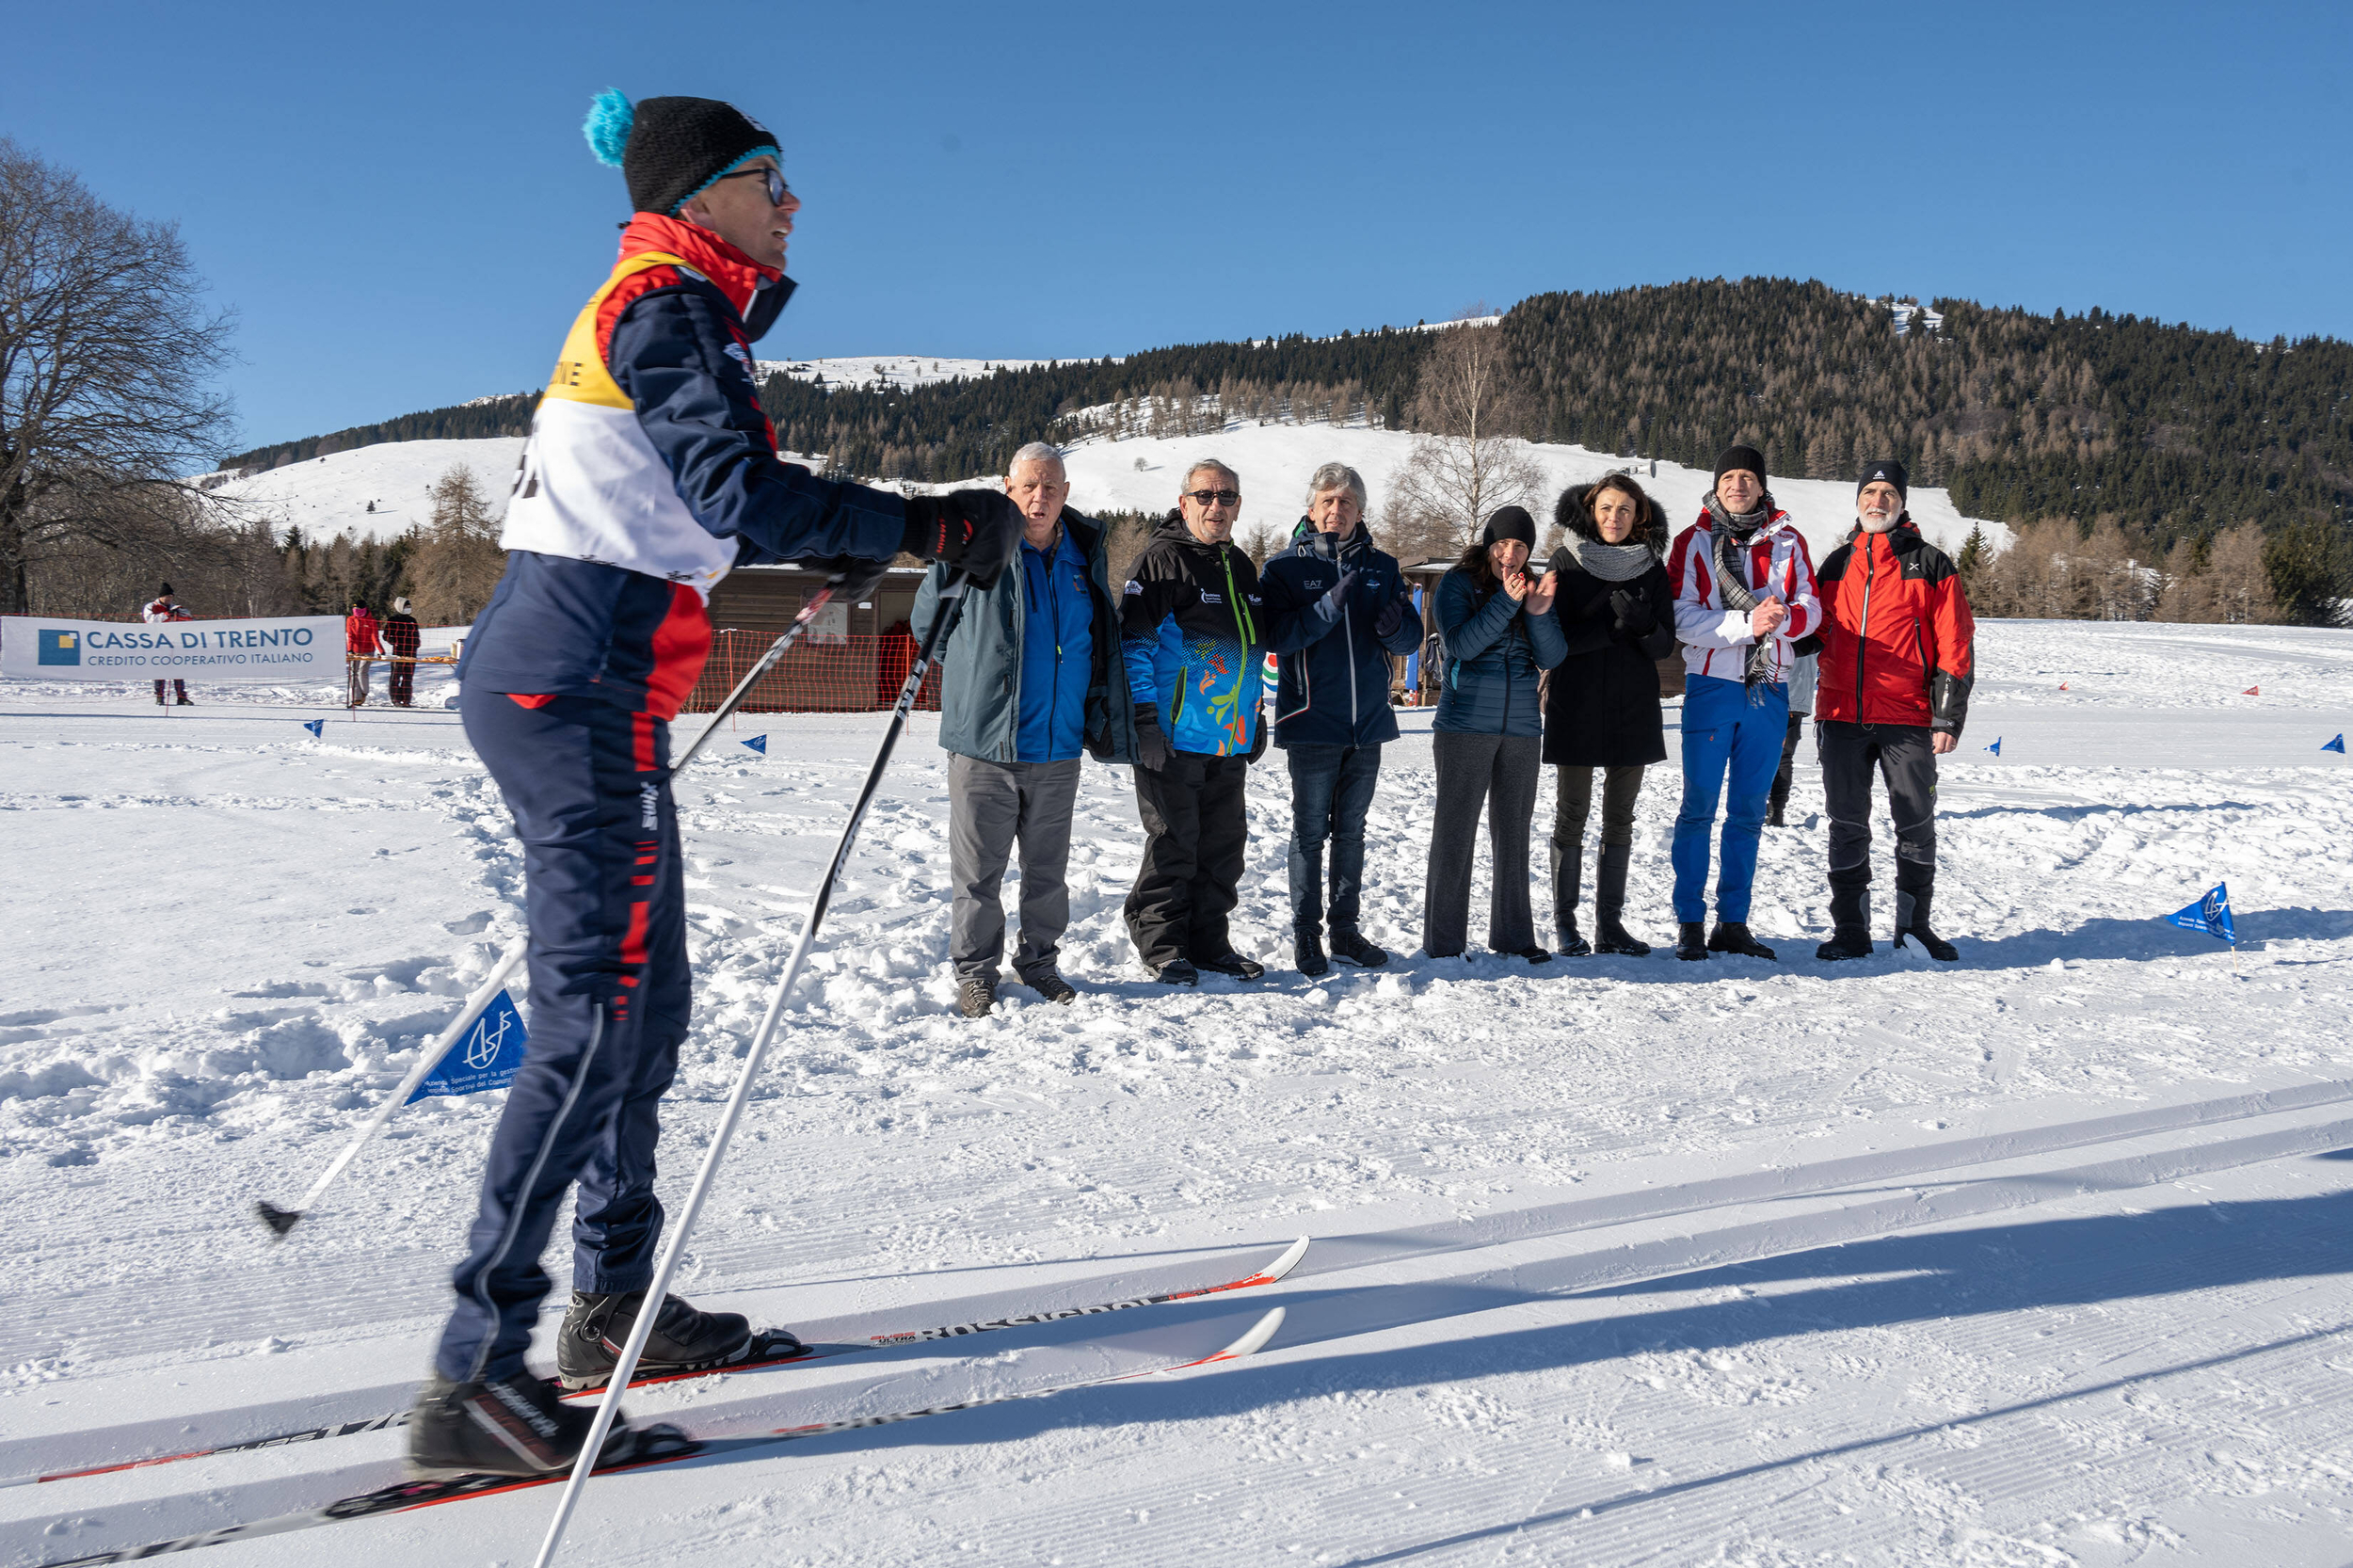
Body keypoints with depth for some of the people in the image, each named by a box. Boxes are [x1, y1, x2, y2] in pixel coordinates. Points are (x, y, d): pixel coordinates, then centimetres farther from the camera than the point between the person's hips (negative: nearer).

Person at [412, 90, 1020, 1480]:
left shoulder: (665, 313, 21)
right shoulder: (668, 305, -8)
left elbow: (681, 506, 28)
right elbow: (741, 492, -21)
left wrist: (824, 544, 31)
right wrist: (924, 526, -18)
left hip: (547, 675, 10)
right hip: (583, 688, -10)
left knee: (646, 999, 13)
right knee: (598, 1020, -10)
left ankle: (616, 1303, 24)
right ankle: (476, 1379, -5)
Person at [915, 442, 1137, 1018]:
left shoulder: (1086, 553, 6)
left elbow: (1104, 642, 19)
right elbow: (928, 620, 7)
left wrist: (1106, 723, 14)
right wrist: (974, 674, 9)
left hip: (1059, 748, 4)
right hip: (984, 741, -3)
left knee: (1049, 868, 14)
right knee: (979, 868, 4)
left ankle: (1039, 960, 29)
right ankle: (974, 971, 17)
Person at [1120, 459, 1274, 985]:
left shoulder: (1241, 567, 17)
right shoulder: (1161, 561, -8)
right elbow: (1133, 645, -13)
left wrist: (1255, 716, 21)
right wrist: (1145, 722, -17)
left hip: (1230, 743, 8)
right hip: (1174, 741, -7)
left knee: (1224, 843, 11)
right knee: (1172, 844, -2)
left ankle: (1209, 941, 22)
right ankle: (1161, 947, 10)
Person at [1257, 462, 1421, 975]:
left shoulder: (1382, 567, 9)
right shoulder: (1285, 568, -2)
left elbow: (1412, 639, 8)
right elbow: (1275, 637, -14)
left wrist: (1393, 627, -15)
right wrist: (1330, 606, -26)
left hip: (1369, 721, 4)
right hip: (1312, 722, -4)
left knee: (1352, 831, 12)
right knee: (1310, 831, 1)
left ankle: (1346, 928, 21)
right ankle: (1306, 933, 11)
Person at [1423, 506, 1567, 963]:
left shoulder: (1537, 589, 10)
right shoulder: (1458, 583, -2)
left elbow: (1552, 658, 0)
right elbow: (1462, 644, -16)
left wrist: (1539, 612, -16)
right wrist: (1506, 601, -24)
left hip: (1522, 728, 5)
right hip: (1465, 725, -4)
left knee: (1513, 831, 11)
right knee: (1455, 831, -3)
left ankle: (1513, 934, 20)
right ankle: (1443, 941, 2)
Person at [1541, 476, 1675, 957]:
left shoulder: (1652, 570, 8)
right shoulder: (1567, 562, -1)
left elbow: (1665, 645, 4)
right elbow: (1554, 637, -9)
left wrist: (1643, 625, -18)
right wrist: (1612, 627, -20)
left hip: (1633, 708, 3)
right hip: (1576, 707, -3)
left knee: (1620, 818, 7)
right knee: (1572, 814, 1)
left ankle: (1609, 923, 14)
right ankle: (1564, 923, 8)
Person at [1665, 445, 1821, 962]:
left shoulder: (1787, 541, 10)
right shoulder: (1693, 542, 2)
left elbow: (1811, 609, 4)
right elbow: (1683, 618, -9)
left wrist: (1782, 618, -19)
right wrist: (1749, 622, -20)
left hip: (1769, 687, 3)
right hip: (1711, 685, -3)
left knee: (1749, 811, 7)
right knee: (1699, 807, -3)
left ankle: (1733, 923, 15)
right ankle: (1689, 923, 4)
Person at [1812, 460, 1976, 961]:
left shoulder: (1930, 564, 3)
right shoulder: (1836, 564, 14)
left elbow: (1954, 643, 0)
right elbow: (1818, 635, 19)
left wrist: (1949, 716, -7)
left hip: (1908, 719, -2)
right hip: (1841, 717, 3)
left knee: (1916, 824, 4)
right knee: (1847, 826, 5)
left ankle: (1914, 925, 17)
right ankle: (1850, 930, 13)